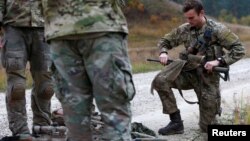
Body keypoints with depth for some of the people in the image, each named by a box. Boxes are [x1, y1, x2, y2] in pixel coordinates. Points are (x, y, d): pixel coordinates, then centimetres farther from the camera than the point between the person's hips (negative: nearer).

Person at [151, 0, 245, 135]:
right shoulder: (184, 29, 2)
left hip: (208, 76, -3)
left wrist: (218, 61, -24)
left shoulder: (217, 29, -10)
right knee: (160, 81, -25)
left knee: (207, 127, -1)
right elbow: (165, 41, 16)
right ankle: (176, 122, -14)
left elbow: (239, 50, -12)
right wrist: (163, 52, -7)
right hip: (189, 72, 3)